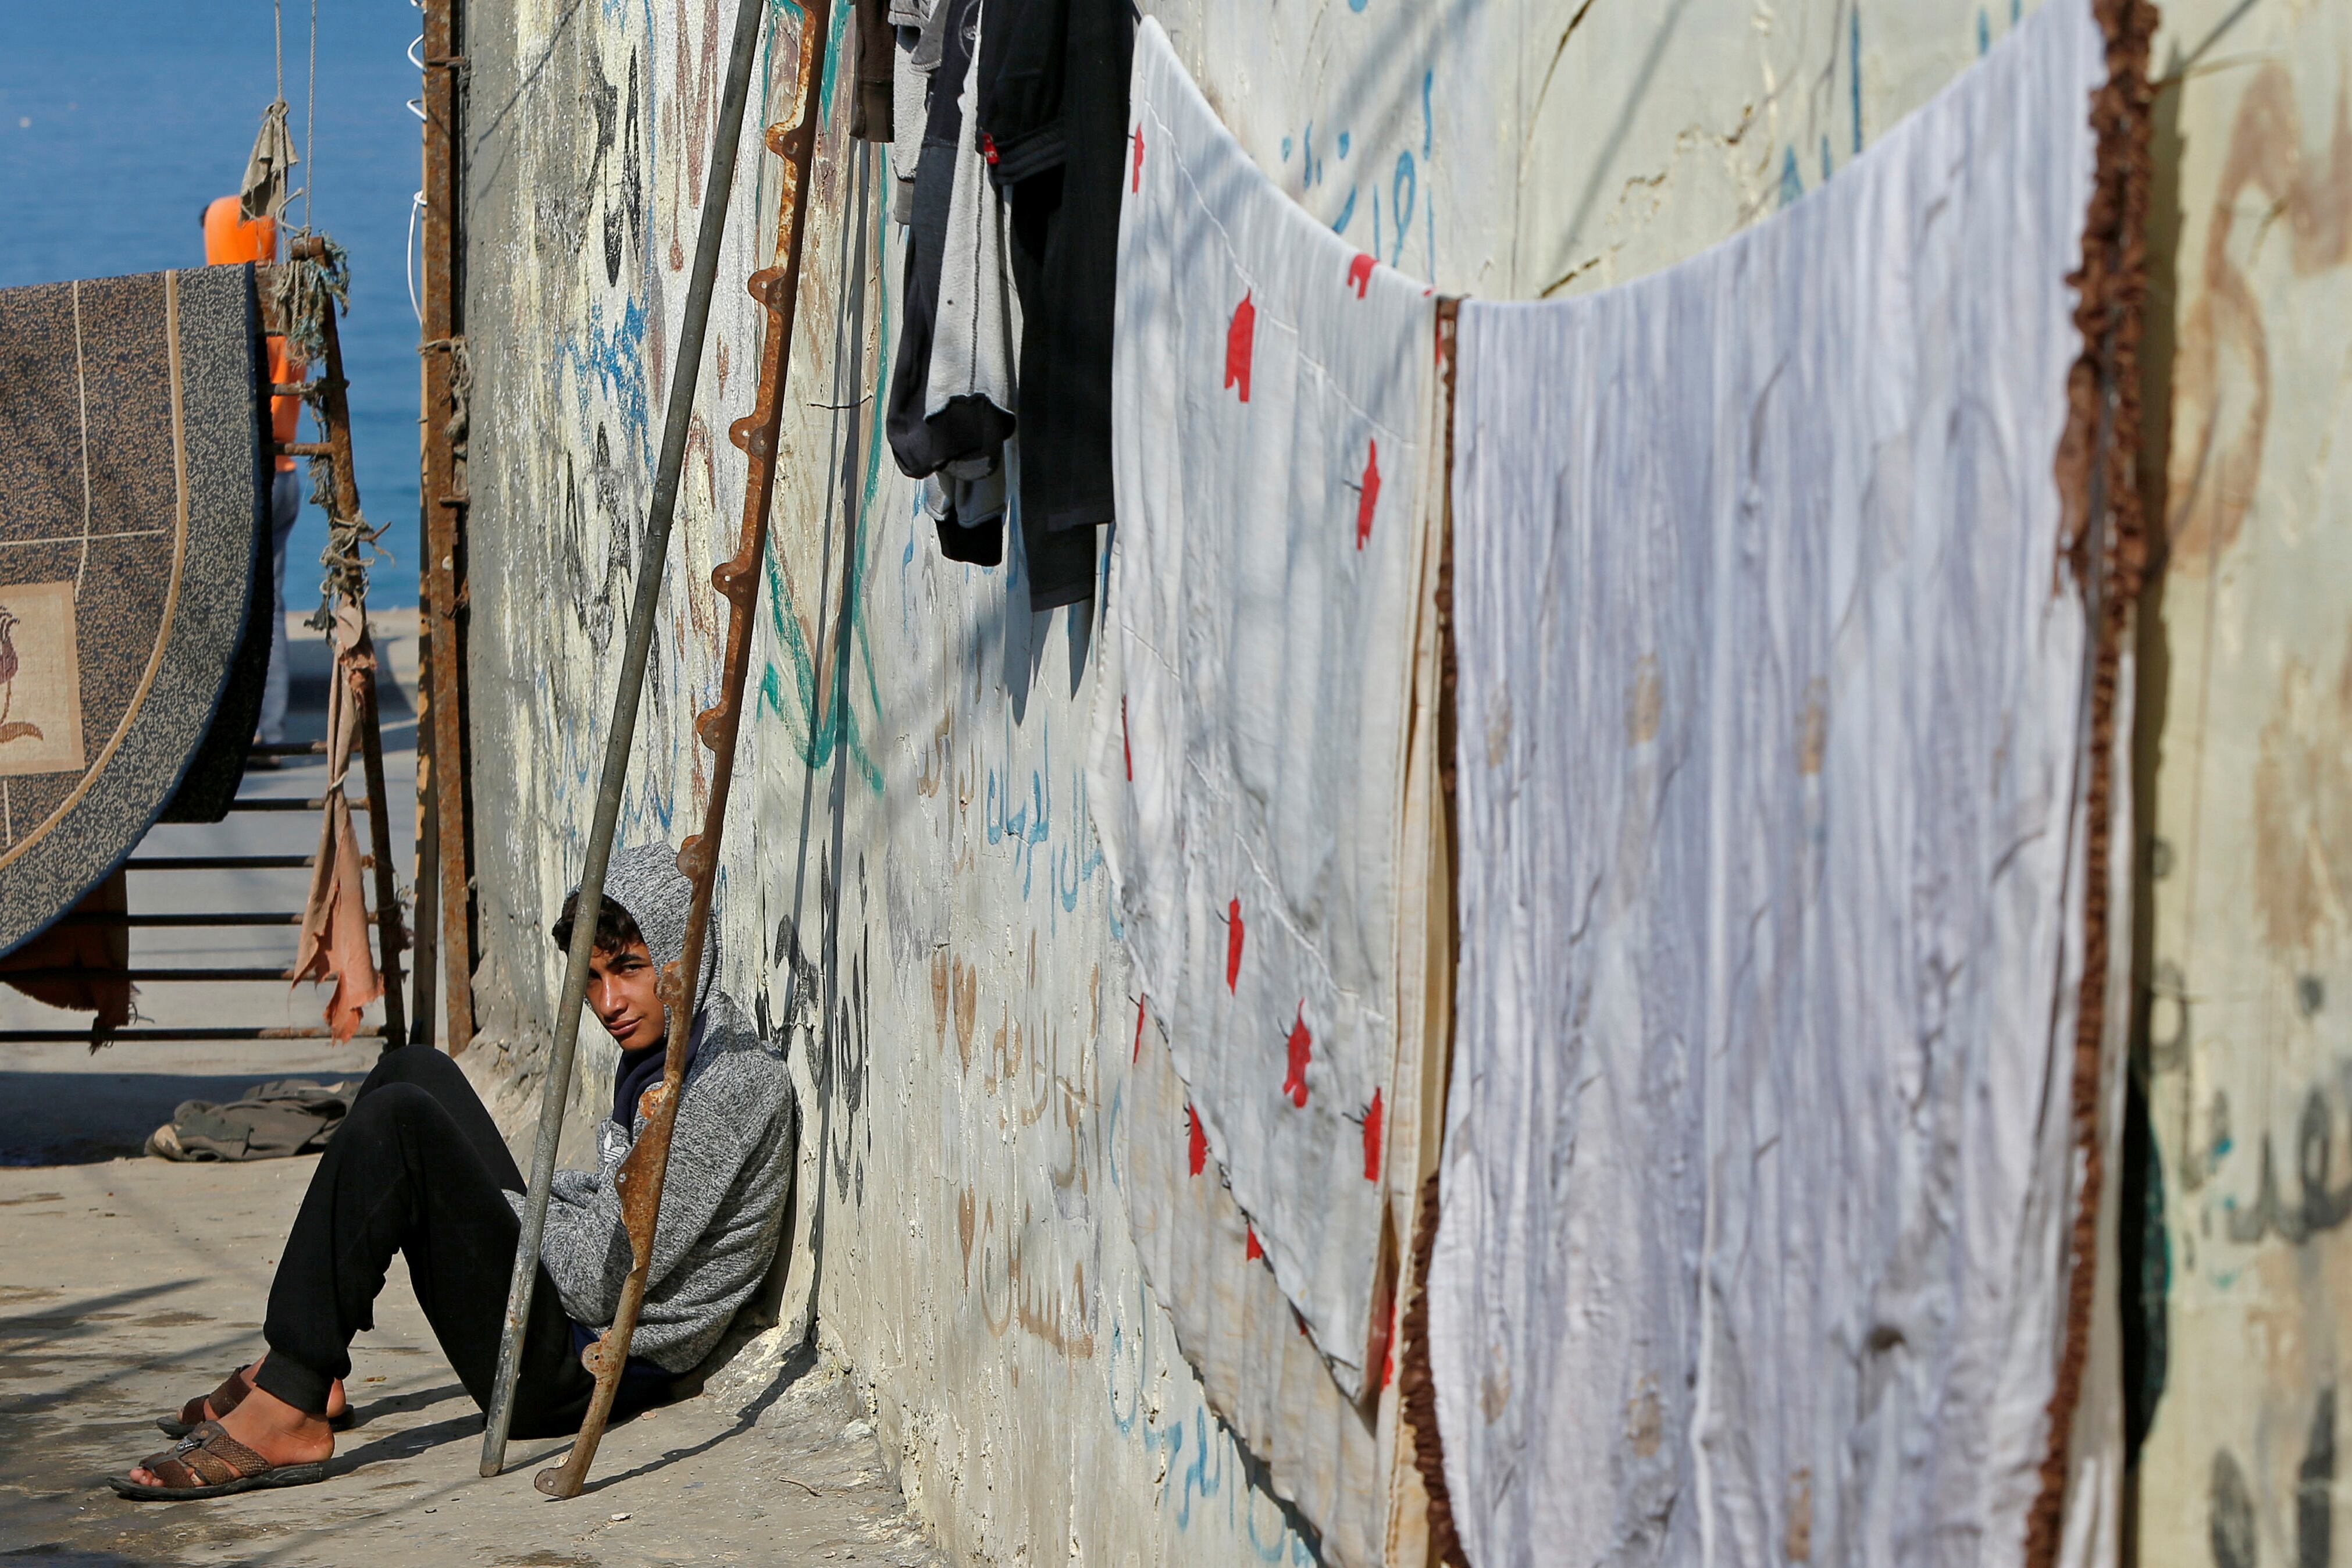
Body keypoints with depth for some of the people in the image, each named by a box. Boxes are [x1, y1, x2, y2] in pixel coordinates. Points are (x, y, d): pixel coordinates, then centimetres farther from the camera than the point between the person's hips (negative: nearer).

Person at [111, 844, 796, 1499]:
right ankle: (303, 1371, 11)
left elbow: (600, 1280, -21)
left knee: (398, 1121, -20)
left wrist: (498, 1200, -6)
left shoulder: (736, 1078, -18)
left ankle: (287, 1417, -21)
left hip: (574, 1372, -11)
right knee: (414, 1071, 17)